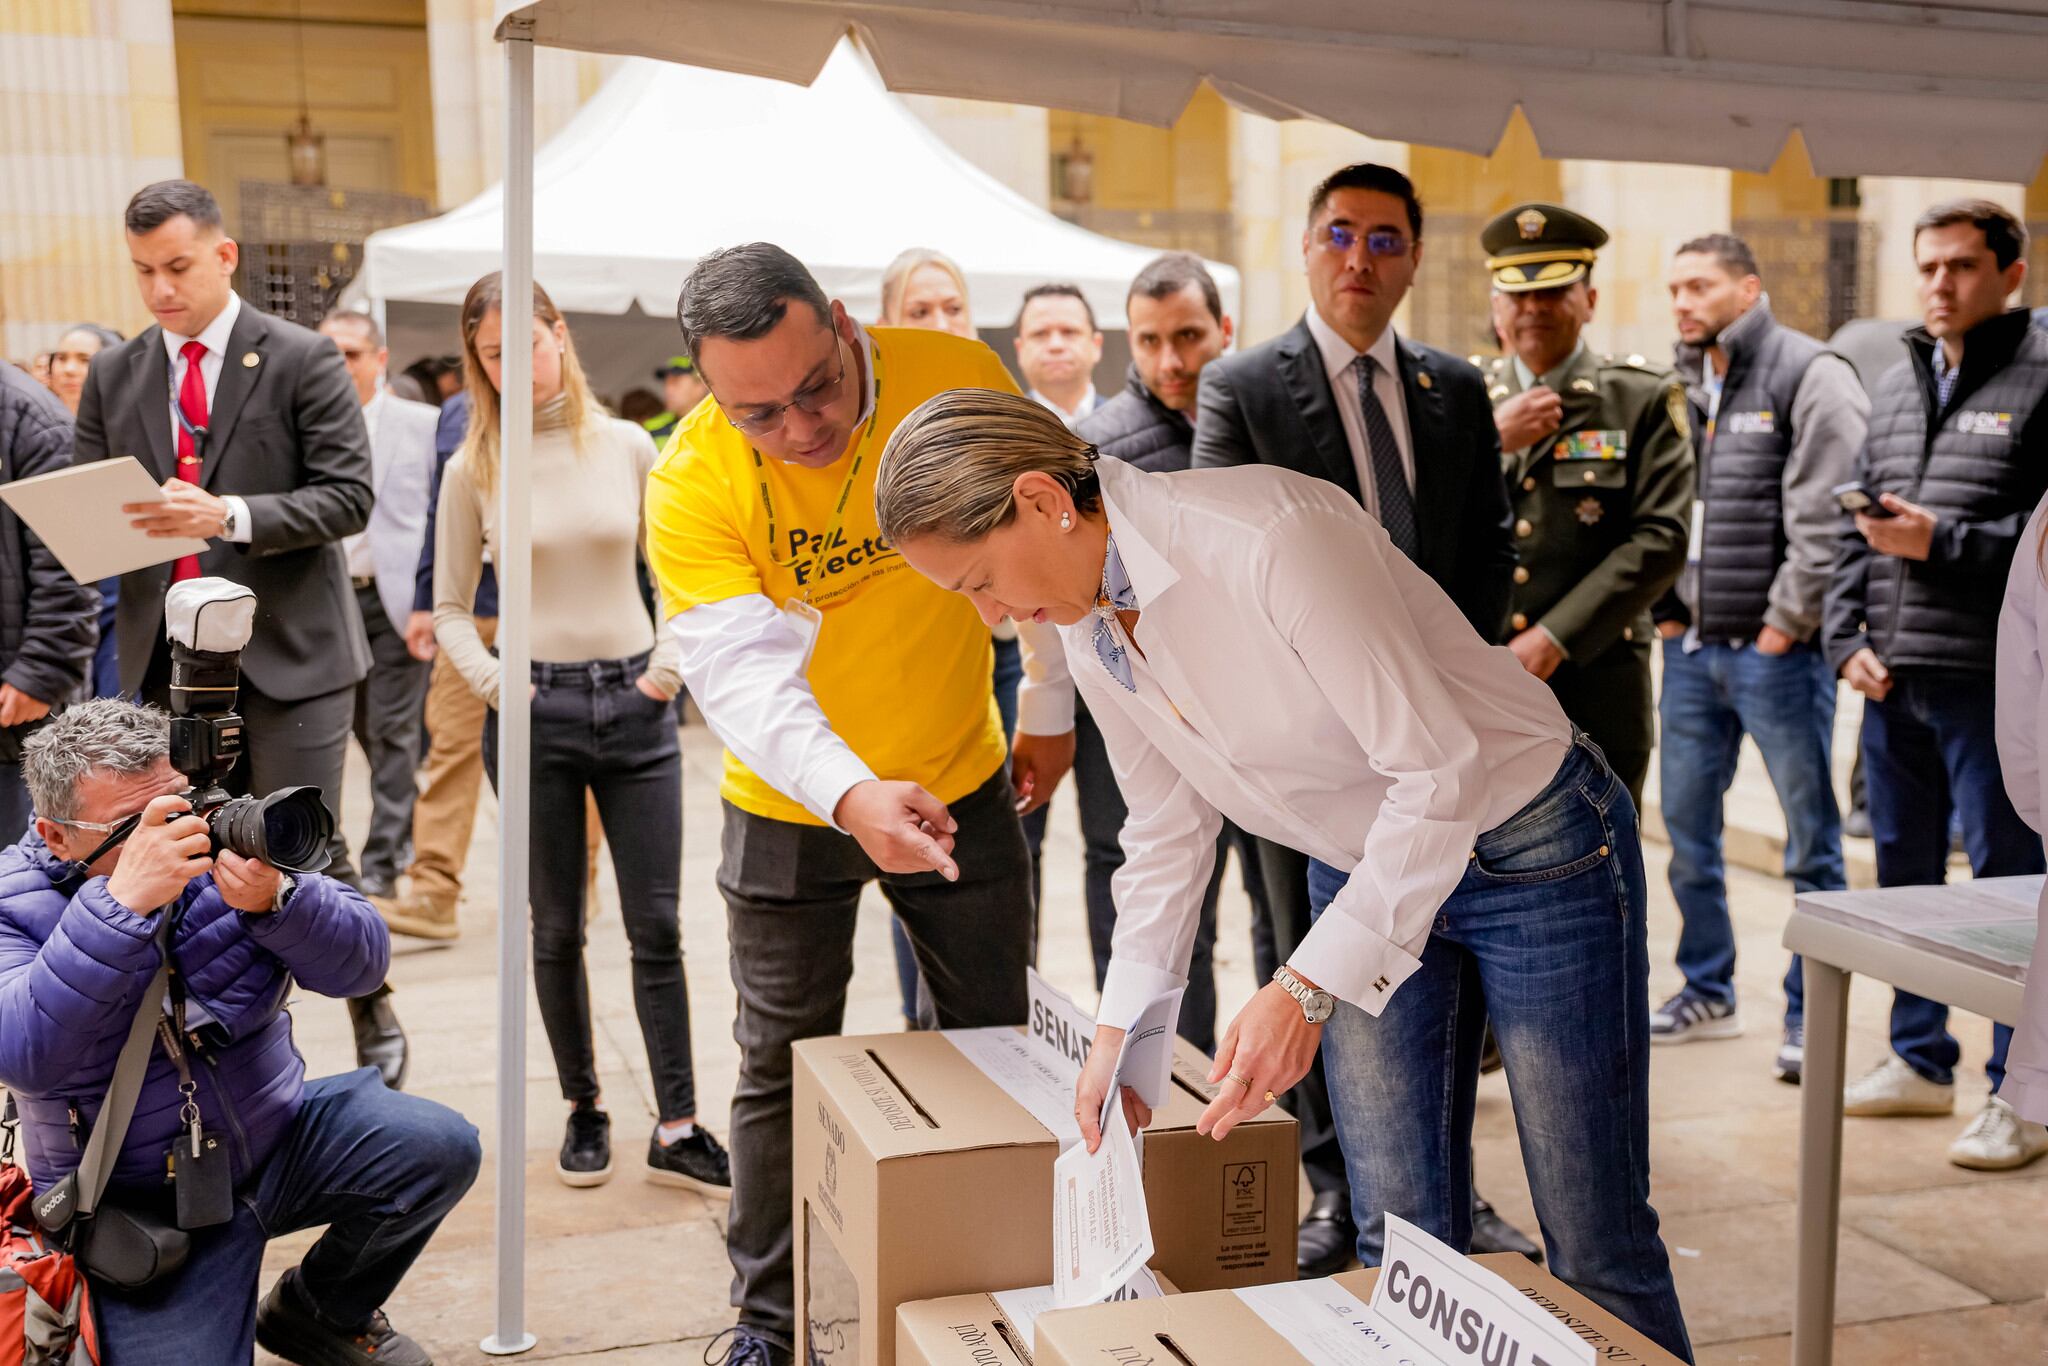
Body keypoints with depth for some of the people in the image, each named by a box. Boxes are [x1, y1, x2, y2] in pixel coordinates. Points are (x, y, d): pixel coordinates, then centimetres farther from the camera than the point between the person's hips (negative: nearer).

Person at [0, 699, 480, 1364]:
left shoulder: (226, 839, -5)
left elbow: (362, 964, -11)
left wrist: (272, 902, -32)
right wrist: (123, 902, -41)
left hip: (280, 1138, 3)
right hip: (143, 1205, -3)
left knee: (439, 1147, -19)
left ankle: (322, 1312, 10)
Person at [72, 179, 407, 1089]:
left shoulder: (302, 361, -2)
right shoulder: (113, 378, 12)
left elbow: (348, 496, -9)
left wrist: (231, 516, -22)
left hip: (287, 652, -4)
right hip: (165, 661, 4)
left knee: (305, 859, -1)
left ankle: (375, 1021, 19)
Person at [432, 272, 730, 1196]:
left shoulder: (627, 447, 2)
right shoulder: (473, 469, 0)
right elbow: (450, 608, 7)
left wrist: (669, 663, -3)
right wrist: (491, 681, -7)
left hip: (634, 705, 0)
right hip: (538, 711, 0)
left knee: (657, 926, 1)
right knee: (557, 929, 9)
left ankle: (677, 1129, 8)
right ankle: (583, 1109, 25)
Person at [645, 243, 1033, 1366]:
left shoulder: (957, 377, -18)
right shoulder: (693, 480, -24)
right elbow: (740, 672, -33)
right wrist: (854, 796, -49)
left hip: (961, 784, 2)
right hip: (791, 809, -2)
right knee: (783, 1068, 8)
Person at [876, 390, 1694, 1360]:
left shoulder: (1264, 540, -31)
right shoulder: (1087, 628, -4)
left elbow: (1438, 770, -28)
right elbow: (1168, 833, 7)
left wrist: (1306, 990, -28)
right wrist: (1121, 1027, 0)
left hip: (1535, 856, -7)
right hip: (1362, 869, 7)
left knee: (1597, 1250, 3)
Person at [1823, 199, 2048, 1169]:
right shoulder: (1896, 385, 16)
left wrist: (1943, 541, -16)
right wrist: (1848, 638, 7)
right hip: (1893, 681, 7)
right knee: (1903, 873, 15)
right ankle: (1920, 1060, 29)